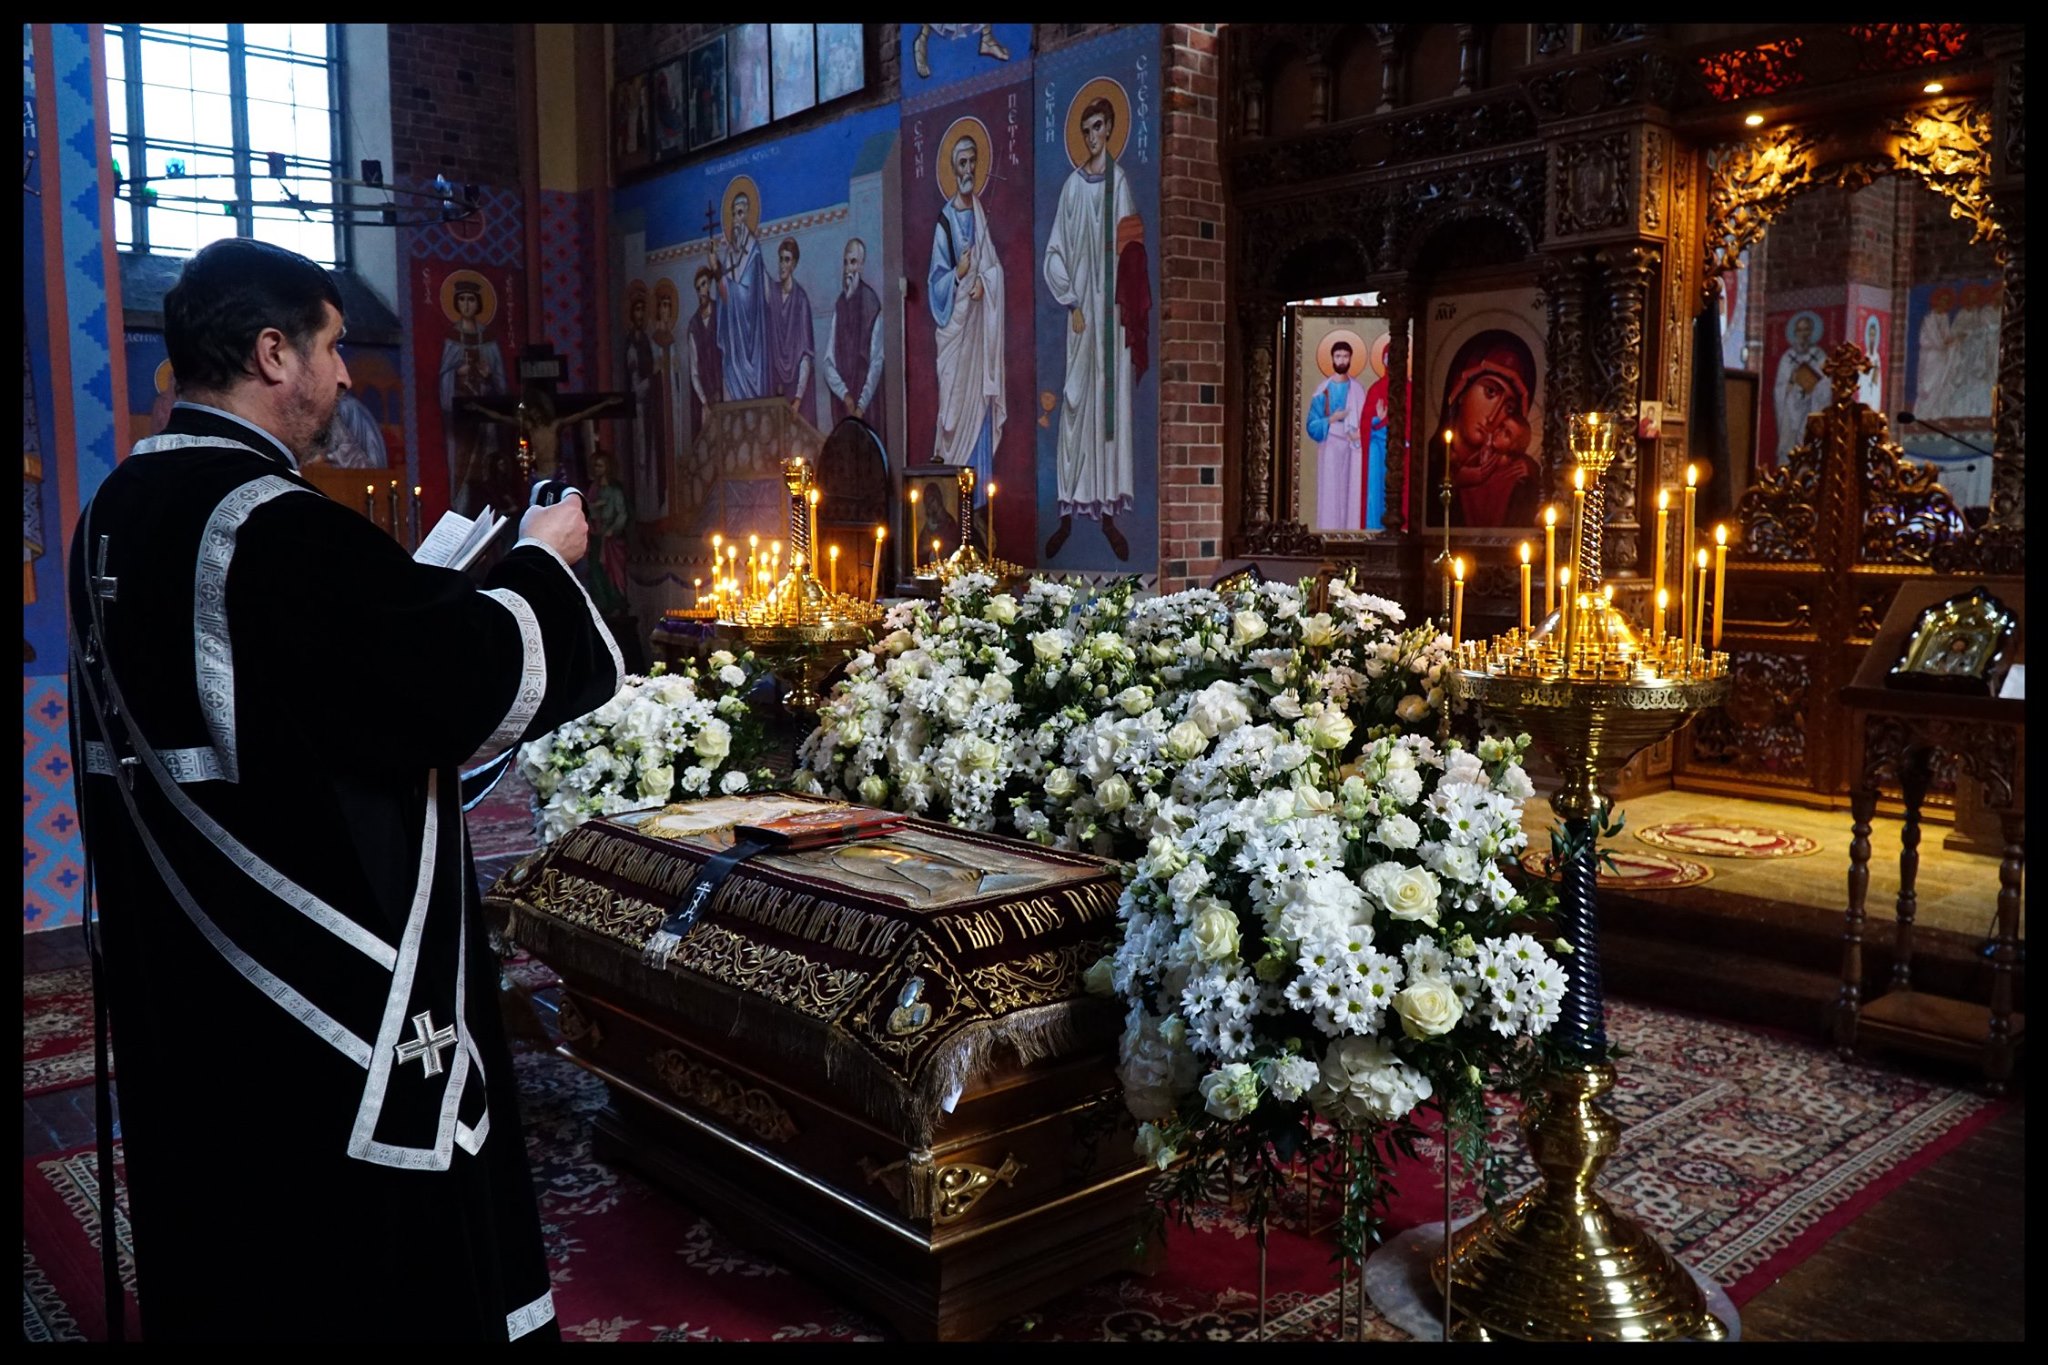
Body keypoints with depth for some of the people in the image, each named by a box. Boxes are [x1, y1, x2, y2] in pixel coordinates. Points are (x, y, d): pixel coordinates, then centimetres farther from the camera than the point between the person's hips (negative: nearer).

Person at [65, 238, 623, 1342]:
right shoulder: (273, 524, -23)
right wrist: (541, 561, -6)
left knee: (224, 1235, 22)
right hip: (330, 995, -9)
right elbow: (479, 680, -24)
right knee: (367, 1254, 6)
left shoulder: (117, 510, 7)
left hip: (179, 976, 9)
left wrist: (421, 585, 16)